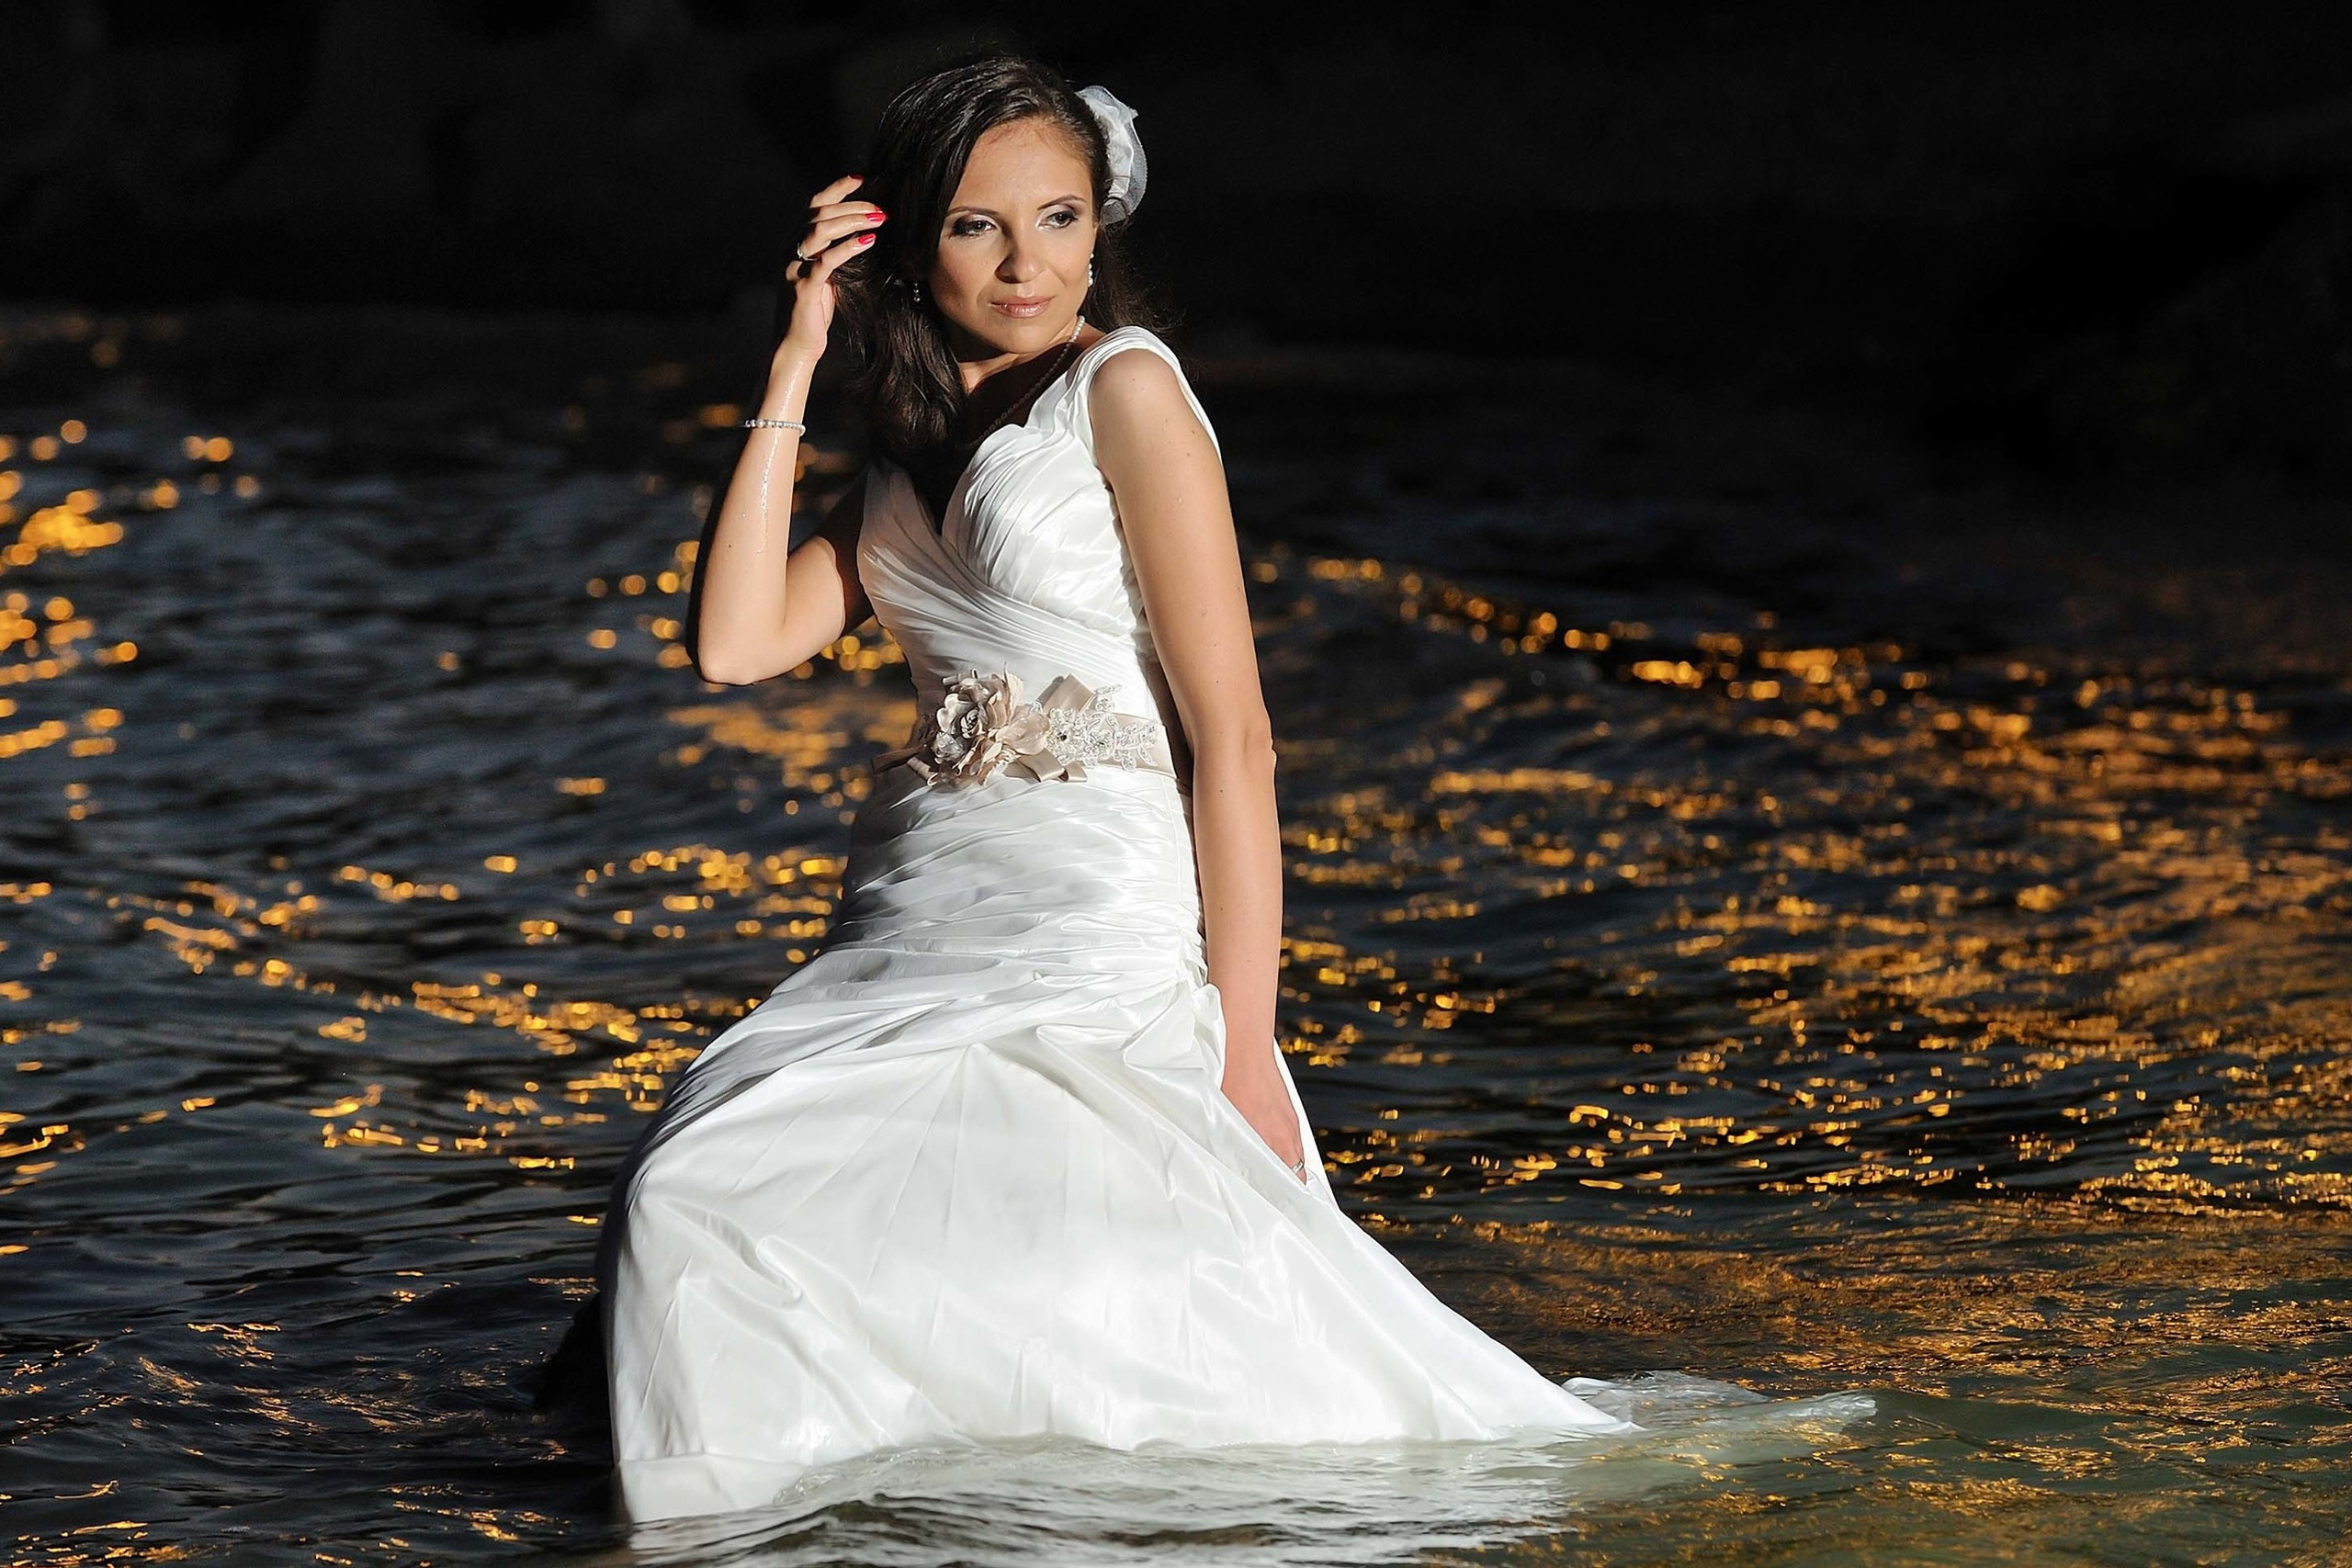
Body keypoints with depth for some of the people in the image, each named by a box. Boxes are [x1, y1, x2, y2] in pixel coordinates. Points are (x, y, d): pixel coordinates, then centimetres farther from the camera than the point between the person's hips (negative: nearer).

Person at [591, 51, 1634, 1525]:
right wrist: (796, 366, 7)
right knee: (695, 1196, -16)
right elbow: (738, 642, 8)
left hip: (1098, 934, -7)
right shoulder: (925, 440, 18)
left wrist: (1243, 1049, -15)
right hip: (919, 925, 7)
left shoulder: (1125, 388, -4)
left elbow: (1233, 737, -10)